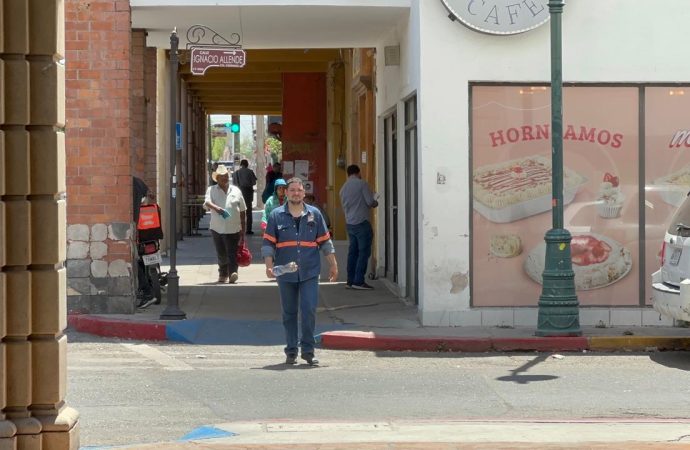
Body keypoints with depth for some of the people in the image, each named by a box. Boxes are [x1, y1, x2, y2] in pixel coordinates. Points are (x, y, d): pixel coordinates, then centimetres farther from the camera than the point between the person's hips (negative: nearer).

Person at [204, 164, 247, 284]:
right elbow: (207, 203, -16)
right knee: (221, 254, 11)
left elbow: (242, 211, 12)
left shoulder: (236, 191, 8)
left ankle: (233, 274, -21)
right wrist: (216, 208, -39)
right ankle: (223, 274, 27)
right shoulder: (211, 190, 4)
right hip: (217, 228, 1)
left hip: (233, 229, -1)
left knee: (232, 253, -12)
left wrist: (243, 231, 9)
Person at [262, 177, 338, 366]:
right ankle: (291, 351, 15)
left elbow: (325, 241, 11)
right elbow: (268, 243, 2)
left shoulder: (314, 214, 7)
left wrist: (333, 265, 9)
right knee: (289, 313, 7)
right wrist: (269, 265, -10)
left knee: (309, 311, -8)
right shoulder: (276, 215, 4)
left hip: (309, 272, 0)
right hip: (285, 273, 0)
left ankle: (308, 350, 2)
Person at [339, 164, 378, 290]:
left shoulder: (343, 188, 13)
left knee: (353, 251, 11)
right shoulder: (362, 184, -8)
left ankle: (350, 281, 11)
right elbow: (370, 201, -13)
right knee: (364, 252, -4)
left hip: (349, 223, 7)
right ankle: (358, 281, -8)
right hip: (362, 222, -7)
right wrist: (375, 203, 8)